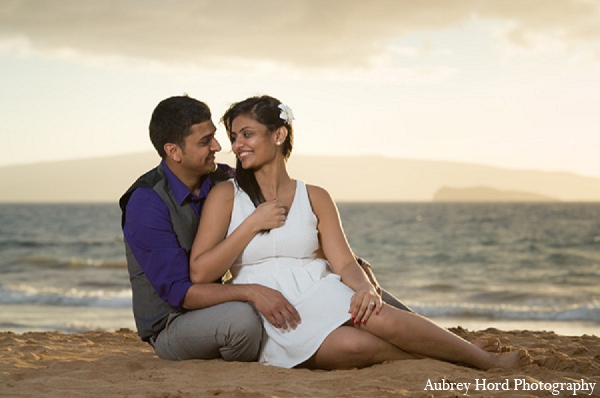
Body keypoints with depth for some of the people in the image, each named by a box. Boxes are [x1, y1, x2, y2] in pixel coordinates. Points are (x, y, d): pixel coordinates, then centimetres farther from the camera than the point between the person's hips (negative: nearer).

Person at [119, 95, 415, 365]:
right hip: (171, 328, -7)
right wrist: (250, 292, -39)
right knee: (240, 317, -38)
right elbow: (179, 291, -27)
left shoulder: (226, 183, -1)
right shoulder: (146, 203, -21)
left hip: (214, 307, 7)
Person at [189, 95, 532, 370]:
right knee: (354, 345, -34)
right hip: (272, 320, -2)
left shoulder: (315, 198, 11)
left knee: (380, 317, -31)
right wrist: (253, 223, -8)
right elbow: (200, 272, -4)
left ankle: (487, 359, -18)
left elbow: (345, 264, 3)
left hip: (319, 294, 2)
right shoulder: (226, 196, 5)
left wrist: (365, 288, -20)